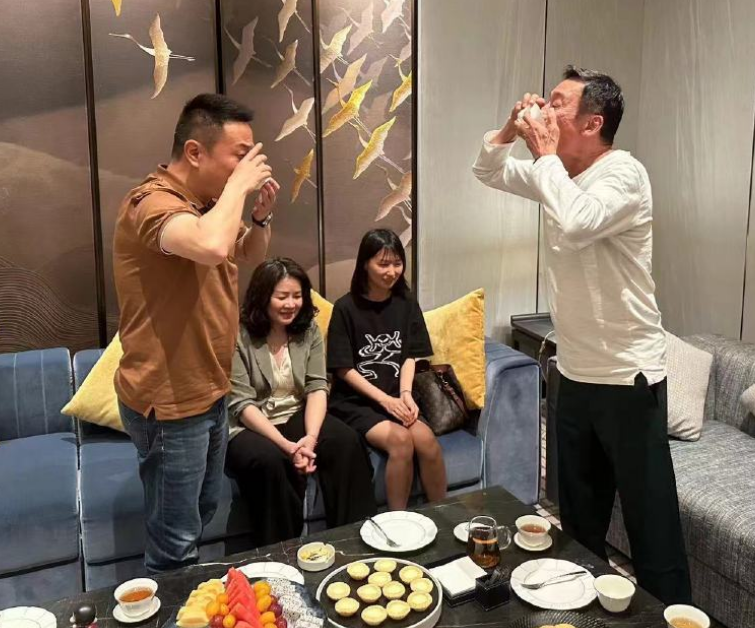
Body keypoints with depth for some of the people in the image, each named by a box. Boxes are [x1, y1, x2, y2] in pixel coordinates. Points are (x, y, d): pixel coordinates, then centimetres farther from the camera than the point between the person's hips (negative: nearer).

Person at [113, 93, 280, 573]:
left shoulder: (208, 202, 6)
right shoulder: (153, 202, -23)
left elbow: (250, 256, 21)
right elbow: (212, 246, -44)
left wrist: (262, 214, 1)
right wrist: (239, 186, -27)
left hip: (209, 391, 10)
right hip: (169, 402, -10)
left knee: (203, 512, 25)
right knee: (175, 542, 2)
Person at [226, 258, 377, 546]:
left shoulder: (309, 330, 3)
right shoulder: (239, 336, -13)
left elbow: (317, 387, -4)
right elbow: (241, 404, -16)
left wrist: (311, 438, -23)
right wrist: (288, 445, -27)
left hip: (296, 417, 4)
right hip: (248, 427, -4)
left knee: (347, 441, -24)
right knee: (269, 459, -37)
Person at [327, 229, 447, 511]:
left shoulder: (406, 304, 6)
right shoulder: (346, 308, -8)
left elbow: (410, 356, 8)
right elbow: (344, 369, -7)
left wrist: (405, 394, -10)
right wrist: (385, 399, -13)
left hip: (395, 397, 4)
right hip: (354, 401, -3)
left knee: (426, 438, -25)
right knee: (400, 439, -29)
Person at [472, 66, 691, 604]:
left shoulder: (623, 174, -18)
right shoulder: (557, 172, 7)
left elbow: (575, 225, -37)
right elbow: (489, 172, 19)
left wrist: (545, 152, -23)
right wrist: (508, 133, -2)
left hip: (627, 376, -8)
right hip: (575, 372, 8)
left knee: (650, 521, 1)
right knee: (578, 519, 20)